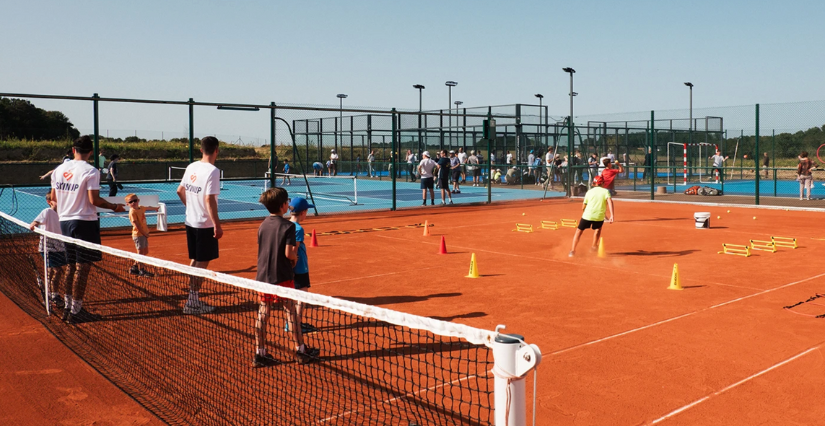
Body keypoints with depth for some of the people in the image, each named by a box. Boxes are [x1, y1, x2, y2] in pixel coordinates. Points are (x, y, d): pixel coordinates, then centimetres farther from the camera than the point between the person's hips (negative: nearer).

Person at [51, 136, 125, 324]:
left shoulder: (59, 169, 7)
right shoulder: (91, 171, -12)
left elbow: (54, 197, 12)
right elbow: (94, 200, -18)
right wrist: (114, 207, -4)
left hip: (65, 221, 7)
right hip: (85, 222, -7)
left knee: (71, 266, 16)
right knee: (82, 268, -1)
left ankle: (68, 307, 21)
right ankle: (76, 311, 2)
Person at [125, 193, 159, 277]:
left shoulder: (141, 208, 9)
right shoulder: (132, 212, -16)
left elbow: (148, 208, 33)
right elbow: (136, 224, -20)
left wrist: (155, 208, 53)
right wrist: (144, 233, -19)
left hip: (144, 234, 9)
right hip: (138, 234, -9)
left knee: (145, 252, 15)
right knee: (140, 252, -3)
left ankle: (134, 268, 25)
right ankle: (141, 270, 4)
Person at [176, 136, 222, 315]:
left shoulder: (191, 167, 6)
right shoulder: (212, 171, -17)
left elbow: (180, 191, 14)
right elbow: (209, 199, -23)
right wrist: (217, 225, -20)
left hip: (190, 222, 8)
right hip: (205, 225, -8)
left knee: (194, 261, 17)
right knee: (202, 264, 1)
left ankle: (193, 299, 25)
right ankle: (193, 304, 6)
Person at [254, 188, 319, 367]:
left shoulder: (262, 226, 6)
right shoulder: (288, 226, -12)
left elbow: (263, 250, 10)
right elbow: (288, 253, -18)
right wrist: (295, 256, 4)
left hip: (263, 276, 5)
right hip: (282, 277, -5)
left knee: (262, 313, 8)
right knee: (291, 312, 5)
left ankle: (260, 353, 11)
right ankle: (300, 350, 15)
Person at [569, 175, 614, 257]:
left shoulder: (589, 192, 11)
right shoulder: (606, 191, 5)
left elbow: (583, 207, 14)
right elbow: (610, 201, -12)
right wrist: (612, 215, -17)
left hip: (587, 215, 0)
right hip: (599, 216, 0)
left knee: (579, 231, 11)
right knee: (598, 229, 31)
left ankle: (573, 250, 1)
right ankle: (594, 246, 37)